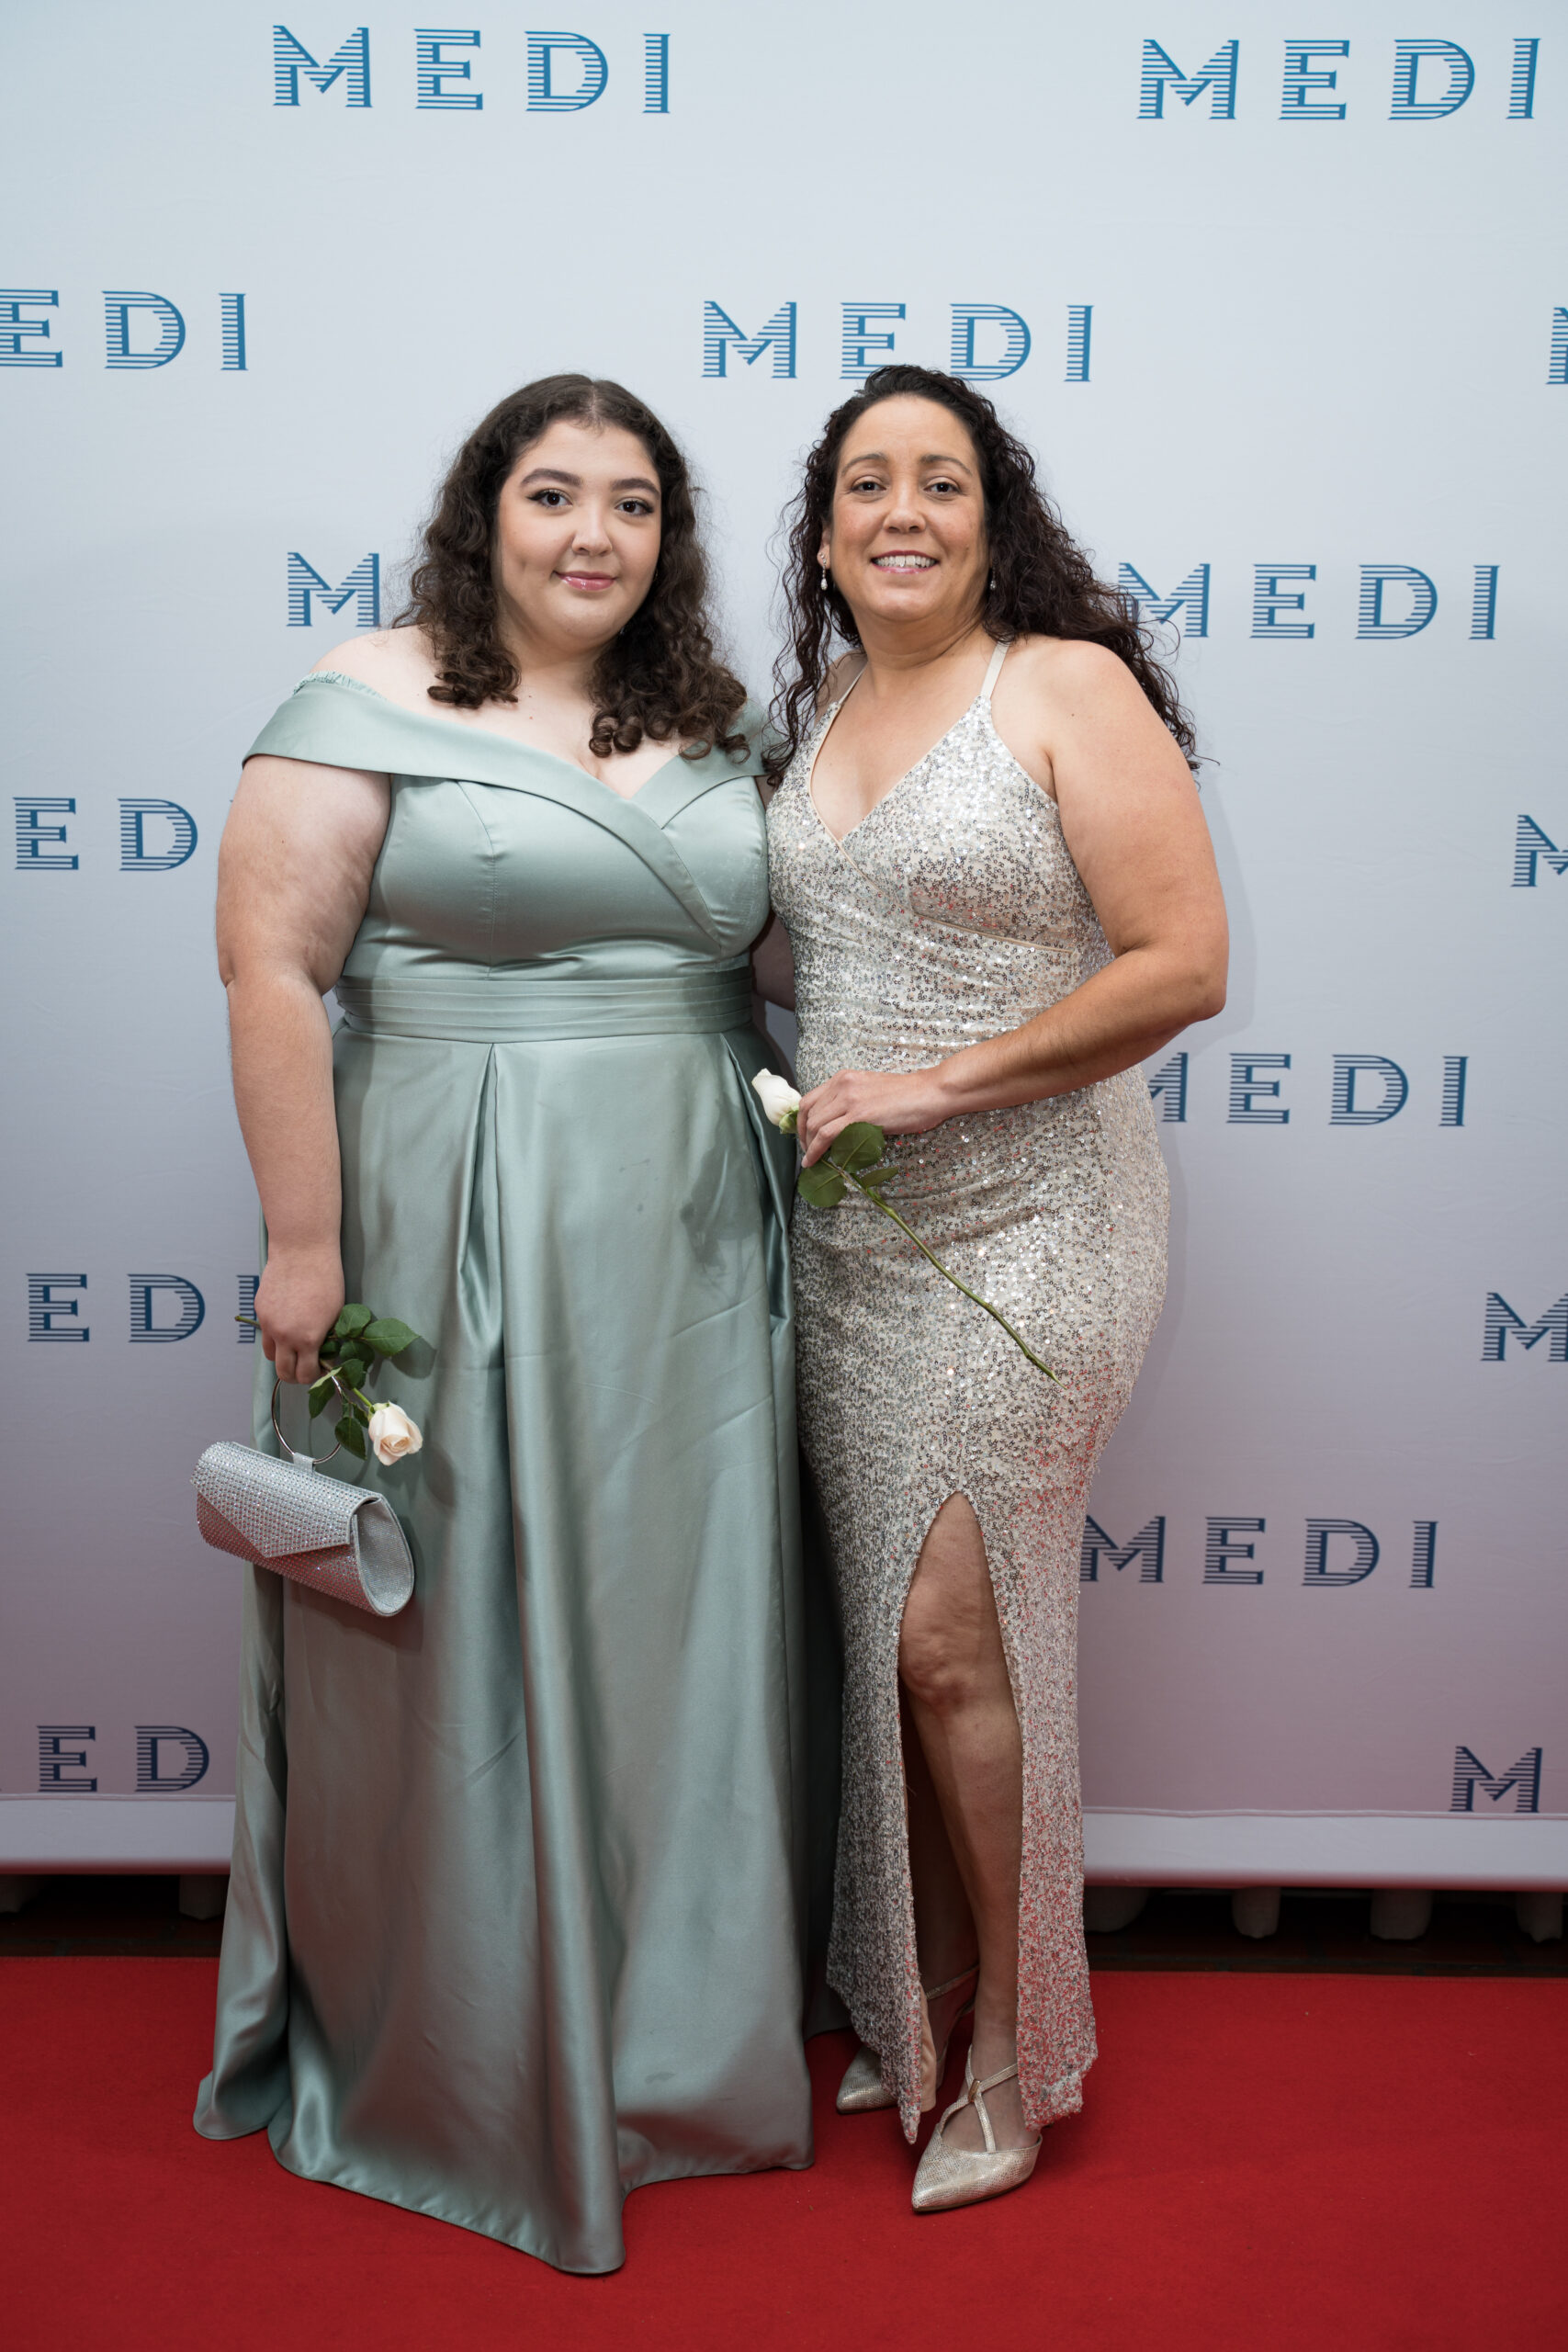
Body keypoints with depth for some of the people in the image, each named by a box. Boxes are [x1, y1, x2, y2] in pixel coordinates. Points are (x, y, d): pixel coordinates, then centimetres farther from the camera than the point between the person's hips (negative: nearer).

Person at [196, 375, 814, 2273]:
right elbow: (272, 968, -10)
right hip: (458, 1238, -5)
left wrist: (779, 1208, 11)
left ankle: (675, 2042, 34)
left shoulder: (712, 727, 12)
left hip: (688, 1256, 5)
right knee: (455, 1635, 7)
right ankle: (445, 2061, 30)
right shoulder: (374, 700, -4)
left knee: (678, 1634, 13)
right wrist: (303, 1242, -15)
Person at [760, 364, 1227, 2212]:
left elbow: (1181, 966, -15)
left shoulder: (1067, 684, -8)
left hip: (1023, 1222, -6)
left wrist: (938, 1082, -16)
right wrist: (798, 1093, 5)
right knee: (884, 1635, 12)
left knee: (953, 1637, -6)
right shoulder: (816, 714, 11)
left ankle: (1018, 2047, 17)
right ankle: (918, 2009, 31)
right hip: (850, 1234, 6)